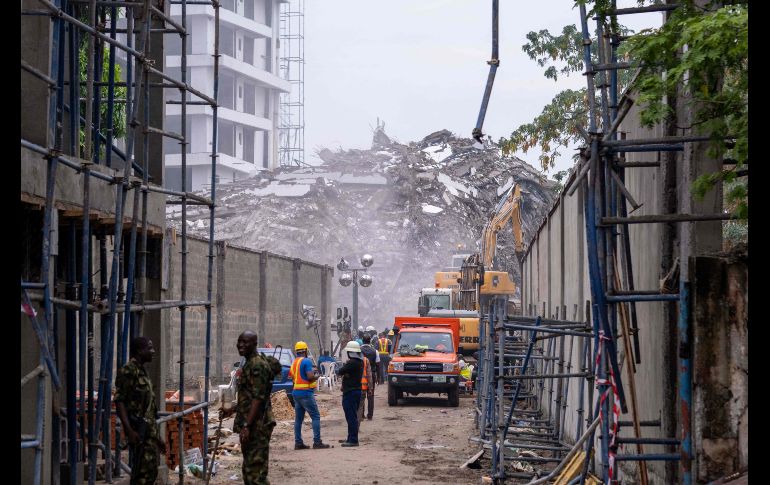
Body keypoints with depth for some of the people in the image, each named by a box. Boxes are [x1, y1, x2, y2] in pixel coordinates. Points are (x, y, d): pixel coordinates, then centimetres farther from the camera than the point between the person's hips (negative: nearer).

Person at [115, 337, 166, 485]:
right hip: (139, 432, -10)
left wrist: (157, 437, 23)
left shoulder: (142, 372, 19)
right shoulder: (128, 371, -10)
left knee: (151, 472, 10)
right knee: (141, 473, -11)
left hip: (150, 430, 10)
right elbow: (119, 401, -17)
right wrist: (129, 430, -25)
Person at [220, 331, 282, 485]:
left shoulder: (257, 365, -15)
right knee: (248, 471, 15)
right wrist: (231, 411, 26)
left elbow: (258, 398, -21)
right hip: (250, 426, 11)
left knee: (256, 472, -12)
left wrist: (247, 425, -25)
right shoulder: (249, 364, 17)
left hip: (256, 425, -11)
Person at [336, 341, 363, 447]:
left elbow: (340, 372, -16)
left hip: (350, 392, -10)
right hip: (357, 390, 10)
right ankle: (351, 438, 25)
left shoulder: (352, 363, -19)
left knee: (351, 417, -8)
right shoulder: (360, 362, 12)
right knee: (352, 417, 17)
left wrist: (340, 371, 5)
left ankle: (353, 440, -9)